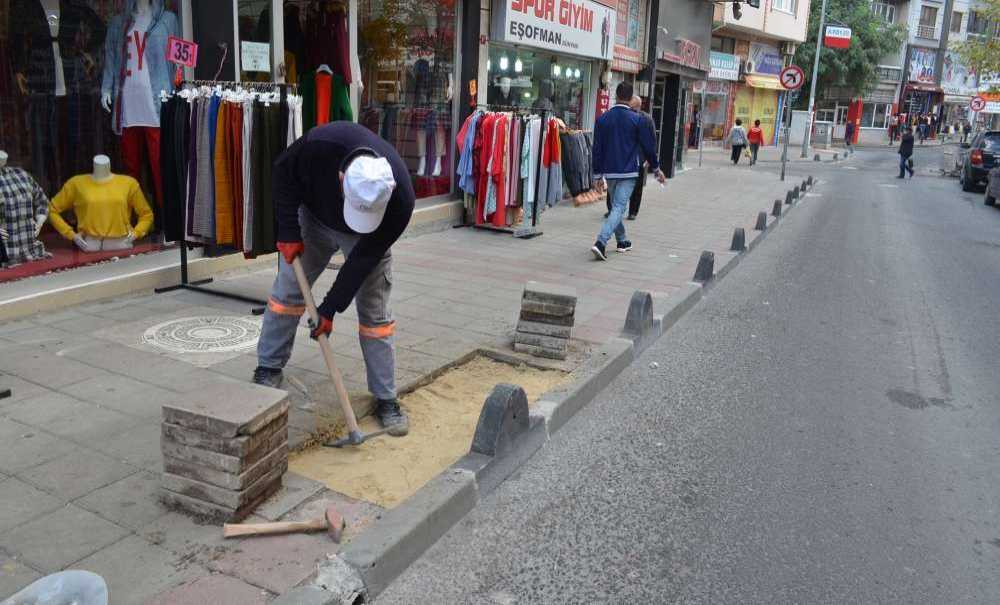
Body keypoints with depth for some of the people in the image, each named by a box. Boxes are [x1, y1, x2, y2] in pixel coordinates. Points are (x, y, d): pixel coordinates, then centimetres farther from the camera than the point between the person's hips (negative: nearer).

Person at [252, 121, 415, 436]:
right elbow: (283, 170, -16)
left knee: (375, 312, -4)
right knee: (288, 289, 5)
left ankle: (386, 399, 5)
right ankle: (268, 368, 24)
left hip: (369, 238, -1)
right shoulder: (321, 143, -40)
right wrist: (288, 231, -18)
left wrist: (330, 308, -24)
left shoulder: (401, 198, -39)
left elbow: (364, 257, -28)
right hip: (314, 217, 2)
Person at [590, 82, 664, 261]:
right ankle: (600, 243, -22)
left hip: (609, 172, 4)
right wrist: (656, 169, 12)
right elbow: (648, 147, -2)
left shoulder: (602, 119, 2)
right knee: (618, 208, -7)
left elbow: (597, 149, 3)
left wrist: (598, 175, 10)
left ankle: (622, 241, 30)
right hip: (628, 172, -4)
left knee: (615, 206, 20)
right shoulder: (638, 119, -7)